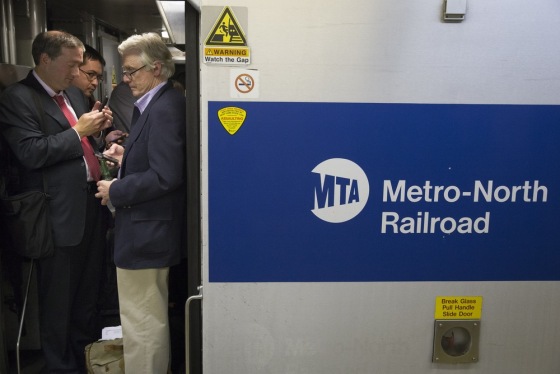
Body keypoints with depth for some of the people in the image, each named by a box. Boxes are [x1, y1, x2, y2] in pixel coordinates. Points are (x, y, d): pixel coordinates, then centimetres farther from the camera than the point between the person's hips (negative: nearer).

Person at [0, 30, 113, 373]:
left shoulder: (73, 93, 13)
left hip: (91, 206, 8)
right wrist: (77, 131, -17)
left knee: (88, 291, 20)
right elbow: (32, 153, -20)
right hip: (59, 214, -8)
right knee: (58, 299, 8)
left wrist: (97, 127, 2)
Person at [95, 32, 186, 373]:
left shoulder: (164, 109, -21)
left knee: (142, 323, 4)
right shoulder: (160, 103, 10)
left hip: (145, 233, -11)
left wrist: (116, 191, -15)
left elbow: (165, 176, -27)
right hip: (153, 229, 11)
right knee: (153, 318, 25)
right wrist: (128, 154, 6)